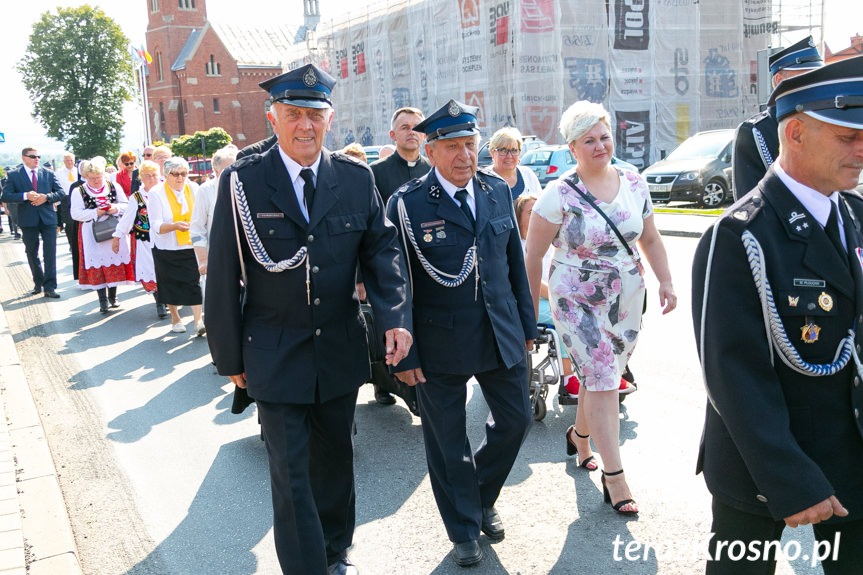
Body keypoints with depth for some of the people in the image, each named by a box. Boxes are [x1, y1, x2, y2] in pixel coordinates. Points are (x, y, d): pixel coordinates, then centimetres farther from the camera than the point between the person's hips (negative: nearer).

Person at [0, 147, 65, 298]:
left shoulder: (49, 174, 8)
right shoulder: (14, 175, 2)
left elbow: (60, 192, 5)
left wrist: (46, 197, -13)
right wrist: (25, 196, -19)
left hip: (48, 218, 0)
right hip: (28, 220, 0)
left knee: (50, 254, -5)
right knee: (32, 254, 12)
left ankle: (49, 287, -3)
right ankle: (38, 284, 27)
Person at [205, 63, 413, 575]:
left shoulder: (356, 178, -1)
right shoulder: (243, 181, -9)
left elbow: (382, 248, 0)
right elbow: (224, 277, -5)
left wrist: (396, 317, -16)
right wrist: (231, 356, -3)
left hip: (341, 351, 4)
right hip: (276, 355, -3)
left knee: (335, 455, 20)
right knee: (291, 471, 2)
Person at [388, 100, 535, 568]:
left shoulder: (498, 191, 4)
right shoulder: (407, 204, -11)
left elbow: (515, 262, 11)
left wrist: (526, 324, 12)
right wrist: (404, 354, -11)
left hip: (502, 336, 5)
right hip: (441, 344, -4)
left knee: (516, 419, 14)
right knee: (447, 442, 10)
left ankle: (482, 498, 41)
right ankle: (464, 529, 33)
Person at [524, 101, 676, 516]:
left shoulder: (634, 184, 3)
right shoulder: (559, 194, -12)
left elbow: (650, 239, 13)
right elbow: (532, 254, -8)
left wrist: (665, 282, 5)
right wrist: (531, 309, -7)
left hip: (627, 300, 5)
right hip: (577, 302, -5)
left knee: (602, 378, 15)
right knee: (602, 381, -6)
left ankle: (579, 434, 43)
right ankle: (614, 476, 4)